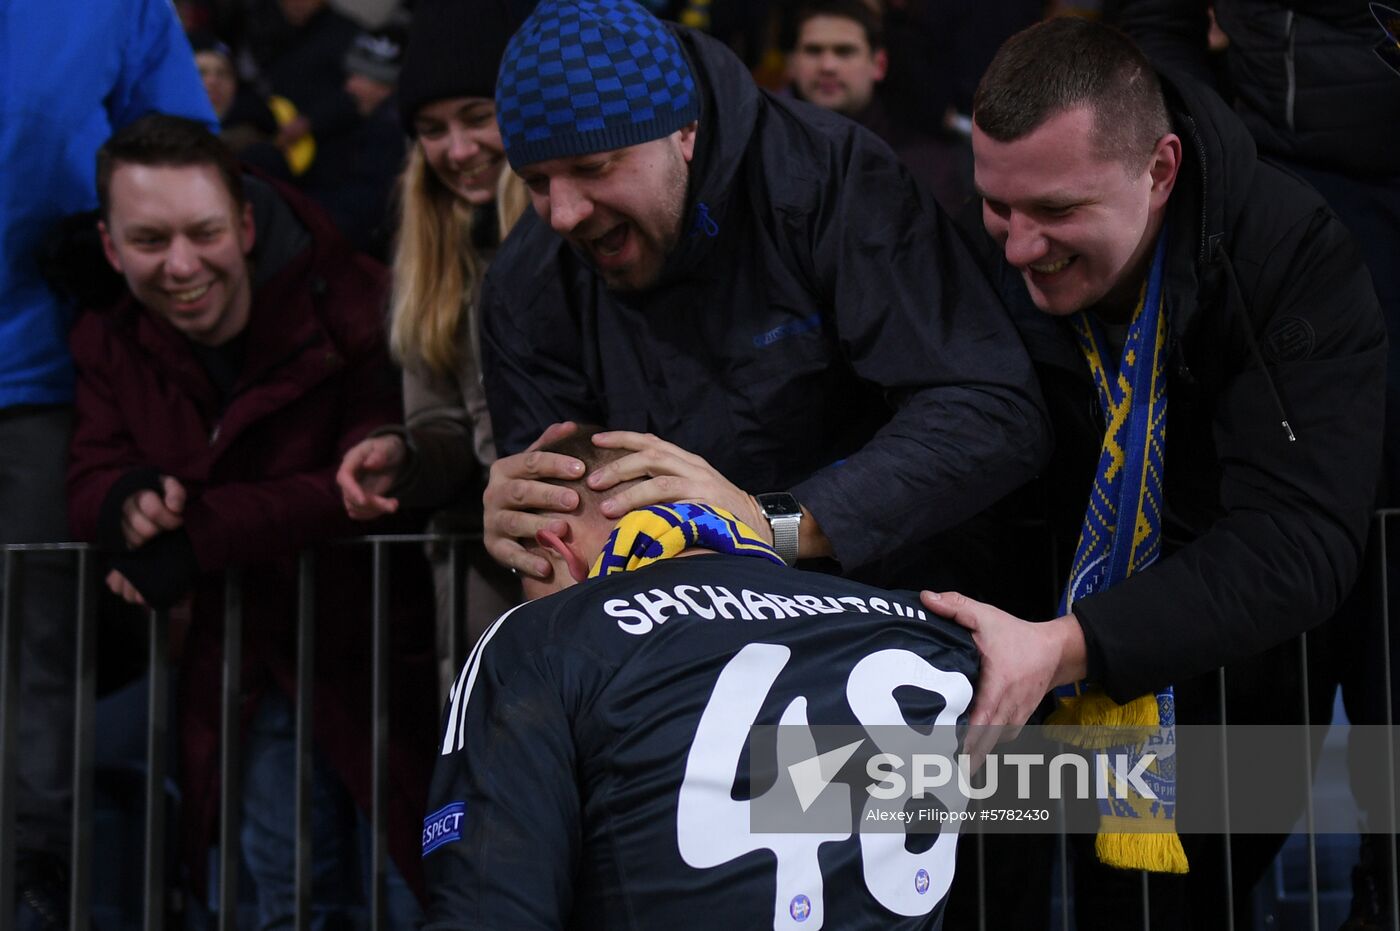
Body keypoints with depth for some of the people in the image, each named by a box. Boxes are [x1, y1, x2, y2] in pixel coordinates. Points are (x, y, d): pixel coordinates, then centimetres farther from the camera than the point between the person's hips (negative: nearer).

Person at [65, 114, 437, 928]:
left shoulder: (358, 310, -21)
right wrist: (132, 505, -27)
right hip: (254, 666, 6)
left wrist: (198, 535, -29)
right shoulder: (112, 348, 0)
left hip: (378, 650, -5)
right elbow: (91, 483, -1)